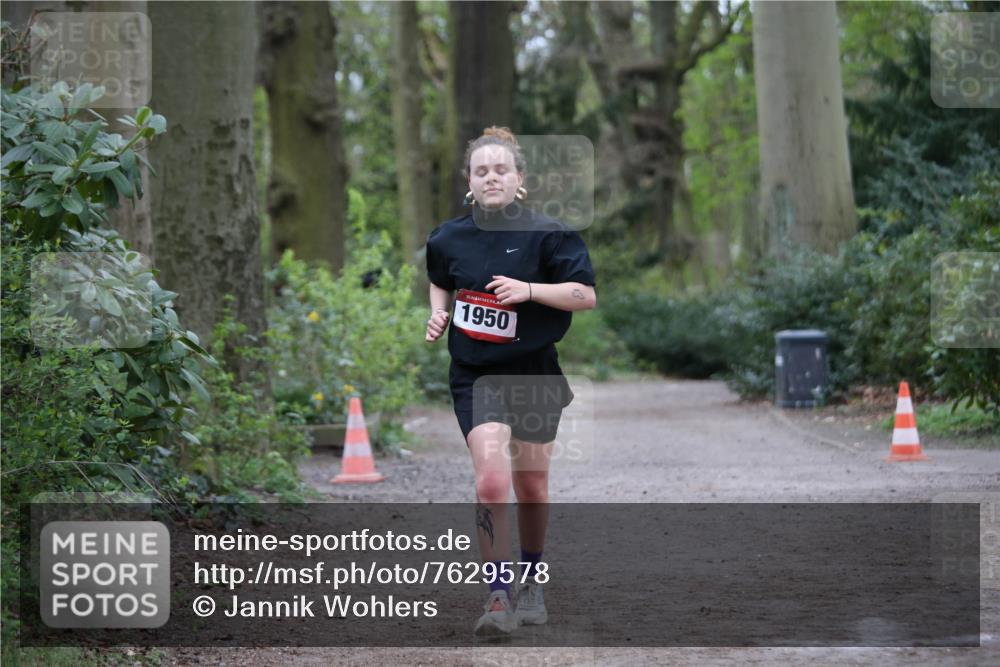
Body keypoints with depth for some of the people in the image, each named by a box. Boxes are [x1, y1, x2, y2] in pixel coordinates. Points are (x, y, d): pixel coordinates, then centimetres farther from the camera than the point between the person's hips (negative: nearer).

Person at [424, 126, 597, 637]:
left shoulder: (546, 234, -8)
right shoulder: (449, 239, 1)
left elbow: (587, 295, -9)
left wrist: (529, 289, -21)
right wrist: (438, 315, 3)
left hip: (534, 372, 0)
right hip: (475, 375, 0)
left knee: (531, 488, 12)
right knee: (491, 482, -19)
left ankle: (531, 583, 36)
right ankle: (499, 599, -14)